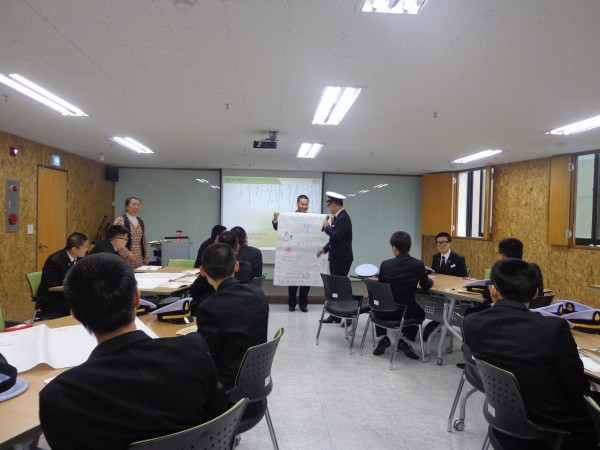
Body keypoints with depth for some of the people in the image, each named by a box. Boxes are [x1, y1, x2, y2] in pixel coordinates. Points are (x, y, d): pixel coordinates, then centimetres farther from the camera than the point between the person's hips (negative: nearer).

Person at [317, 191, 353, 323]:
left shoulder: (343, 218, -16)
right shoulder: (339, 217, 13)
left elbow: (336, 236, -25)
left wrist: (327, 226, -11)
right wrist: (325, 248, 14)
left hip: (342, 258, -10)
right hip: (336, 257, 10)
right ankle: (335, 314, 21)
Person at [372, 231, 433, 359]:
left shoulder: (385, 264, -11)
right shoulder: (418, 264, -11)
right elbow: (426, 286, 5)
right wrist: (431, 280, 29)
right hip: (406, 312, 0)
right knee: (420, 312, 33)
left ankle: (382, 339, 20)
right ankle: (405, 341, 17)